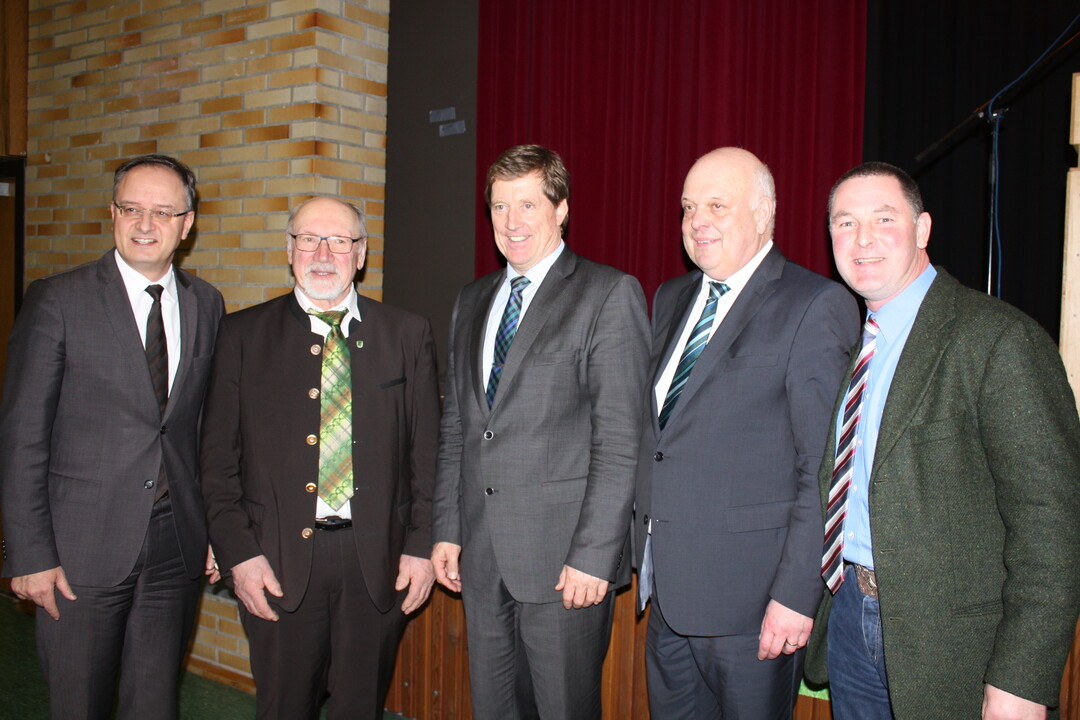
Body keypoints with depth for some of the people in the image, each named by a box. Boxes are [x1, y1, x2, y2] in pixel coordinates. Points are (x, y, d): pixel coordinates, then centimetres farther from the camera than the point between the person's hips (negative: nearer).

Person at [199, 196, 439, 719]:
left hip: (378, 560, 1)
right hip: (279, 561, 0)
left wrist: (421, 545, -1)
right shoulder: (243, 335, 3)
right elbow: (218, 459, 1)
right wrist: (238, 555, -5)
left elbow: (426, 451, 4)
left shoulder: (407, 334, 4)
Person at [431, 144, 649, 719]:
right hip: (480, 557, 6)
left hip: (564, 558, -6)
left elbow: (620, 438, -12)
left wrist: (595, 554, -15)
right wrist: (447, 531, 10)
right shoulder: (471, 301, 14)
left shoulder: (609, 294, -7)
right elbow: (455, 426, 15)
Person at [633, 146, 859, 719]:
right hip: (666, 588, 7)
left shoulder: (816, 306, -11)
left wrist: (798, 593, -17)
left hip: (750, 598, -6)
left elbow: (826, 467, -15)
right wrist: (645, 551, 13)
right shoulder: (670, 300, 12)